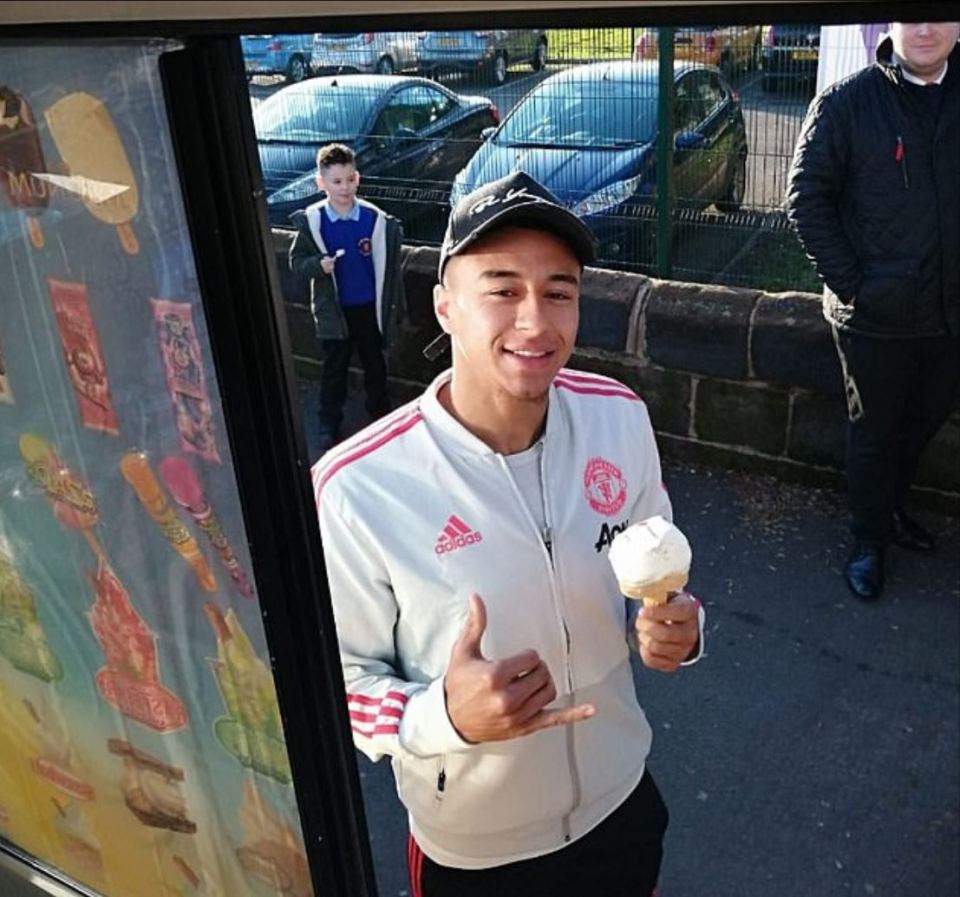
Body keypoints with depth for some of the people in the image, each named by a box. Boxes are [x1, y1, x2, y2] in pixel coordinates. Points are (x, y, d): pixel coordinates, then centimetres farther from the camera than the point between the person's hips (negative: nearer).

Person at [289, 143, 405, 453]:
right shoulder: (311, 221, -11)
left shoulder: (375, 219, -11)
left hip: (369, 306, 1)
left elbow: (386, 262, -3)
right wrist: (318, 265, -25)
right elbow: (297, 261, -4)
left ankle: (380, 411, 39)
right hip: (333, 309, -1)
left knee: (374, 362, 18)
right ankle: (329, 423, 27)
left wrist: (393, 304, -2)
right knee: (334, 368, 12)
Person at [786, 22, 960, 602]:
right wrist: (848, 283, -13)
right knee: (874, 433, 9)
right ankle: (870, 539, 27)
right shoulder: (847, 103, -8)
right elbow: (807, 197, -8)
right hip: (874, 316, -4)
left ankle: (891, 506, 43)